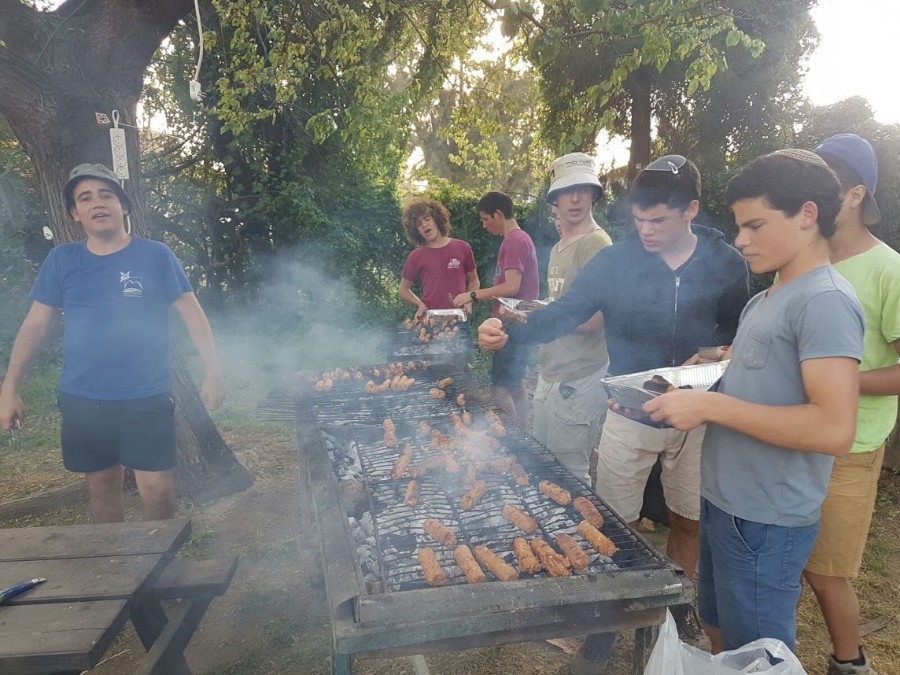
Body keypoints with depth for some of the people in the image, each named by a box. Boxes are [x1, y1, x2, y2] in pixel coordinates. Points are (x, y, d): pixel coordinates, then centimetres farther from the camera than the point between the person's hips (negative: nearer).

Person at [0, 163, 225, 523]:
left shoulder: (156, 255, -4)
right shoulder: (61, 260, 3)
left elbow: (193, 315, -4)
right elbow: (36, 324, 6)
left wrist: (212, 372, -12)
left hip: (146, 398, -2)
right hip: (81, 400, 3)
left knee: (156, 489, -1)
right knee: (101, 487, 16)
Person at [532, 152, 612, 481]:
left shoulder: (595, 243, -16)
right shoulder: (558, 248, 14)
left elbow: (594, 320, -20)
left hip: (579, 380, -9)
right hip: (550, 376, 9)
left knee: (568, 473, 2)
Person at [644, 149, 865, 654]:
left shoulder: (826, 300, -18)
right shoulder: (767, 299, 11)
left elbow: (834, 431, -27)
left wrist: (710, 406, -25)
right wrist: (696, 385, 6)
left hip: (766, 521, -9)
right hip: (725, 503, 9)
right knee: (723, 637, 24)